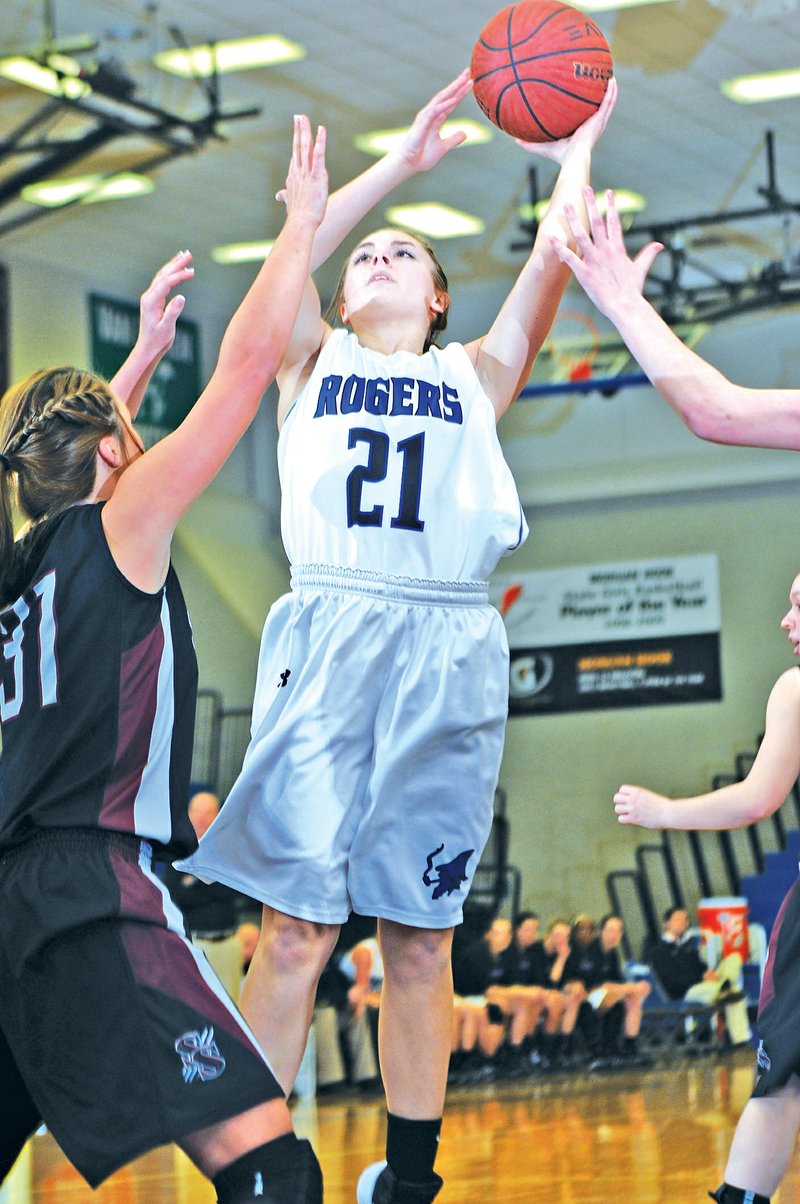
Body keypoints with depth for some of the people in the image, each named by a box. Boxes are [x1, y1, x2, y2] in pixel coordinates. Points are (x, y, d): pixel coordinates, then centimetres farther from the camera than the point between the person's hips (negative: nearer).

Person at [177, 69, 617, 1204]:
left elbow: (549, 270, 8)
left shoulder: (474, 373, 21)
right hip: (328, 632, -1)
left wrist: (574, 158, 7)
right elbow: (293, 253, 4)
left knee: (420, 933, 2)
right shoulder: (314, 362, 20)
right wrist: (404, 158, 3)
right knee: (295, 925, -8)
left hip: (449, 647, 1)